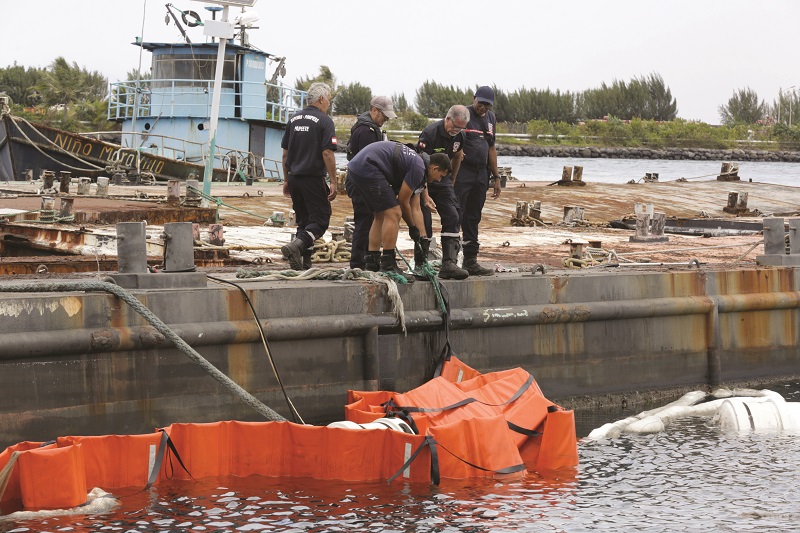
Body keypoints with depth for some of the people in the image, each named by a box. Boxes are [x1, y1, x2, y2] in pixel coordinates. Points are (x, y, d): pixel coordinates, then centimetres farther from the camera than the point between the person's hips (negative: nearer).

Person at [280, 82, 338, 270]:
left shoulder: (294, 119, 11)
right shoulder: (324, 121, -9)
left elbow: (285, 153, 14)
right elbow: (327, 154, -15)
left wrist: (286, 180, 21)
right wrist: (333, 183, -11)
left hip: (294, 178, 7)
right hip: (313, 178, -7)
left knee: (303, 220, 13)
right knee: (321, 219, -2)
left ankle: (305, 264, 8)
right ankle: (296, 246, -24)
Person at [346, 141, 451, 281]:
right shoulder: (419, 168, -8)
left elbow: (416, 209, 25)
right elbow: (403, 202, -3)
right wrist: (412, 227, 13)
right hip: (368, 168, -11)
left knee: (380, 216, 19)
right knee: (393, 214, -8)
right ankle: (388, 267, -7)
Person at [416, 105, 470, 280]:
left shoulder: (459, 136, -4)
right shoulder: (430, 134, -26)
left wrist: (452, 180, 24)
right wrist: (425, 197, -30)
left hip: (442, 179, 6)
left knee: (452, 218, -8)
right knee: (424, 222, -9)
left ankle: (449, 264, -13)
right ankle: (420, 265, 2)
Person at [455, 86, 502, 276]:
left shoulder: (490, 118, 16)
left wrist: (496, 177, 20)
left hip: (481, 174, 7)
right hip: (462, 172, -7)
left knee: (473, 218, 10)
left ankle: (470, 260, 13)